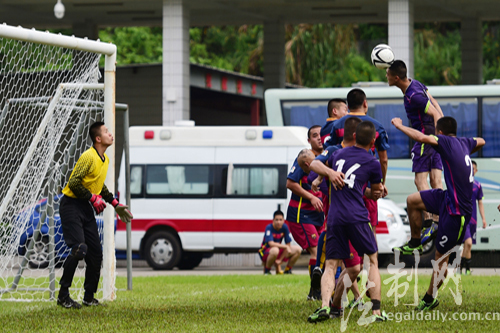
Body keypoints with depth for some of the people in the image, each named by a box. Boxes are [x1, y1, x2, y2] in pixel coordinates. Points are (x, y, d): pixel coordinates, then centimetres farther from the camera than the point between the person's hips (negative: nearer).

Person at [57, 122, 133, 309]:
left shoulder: (105, 160, 13)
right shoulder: (89, 157, -16)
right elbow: (73, 183, -20)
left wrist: (115, 204, 22)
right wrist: (93, 198, -19)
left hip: (87, 208, 9)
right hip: (71, 205, -9)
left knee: (96, 253, 4)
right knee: (79, 249, -19)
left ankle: (89, 297, 15)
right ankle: (63, 296, -11)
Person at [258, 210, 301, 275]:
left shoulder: (284, 227, -7)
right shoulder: (269, 227, -22)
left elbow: (288, 244, -5)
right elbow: (271, 244, -35)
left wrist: (280, 259, -12)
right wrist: (286, 246, -34)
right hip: (265, 252, -6)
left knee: (297, 249, -10)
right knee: (275, 250, -41)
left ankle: (287, 270, 7)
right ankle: (266, 270, -16)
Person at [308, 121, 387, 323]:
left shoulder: (338, 154, 17)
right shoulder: (372, 163, 7)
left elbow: (315, 165, 36)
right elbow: (376, 193, 23)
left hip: (334, 217, 3)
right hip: (357, 218, -3)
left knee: (330, 266, 4)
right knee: (372, 261, 12)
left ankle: (324, 305, -20)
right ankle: (376, 311, 3)